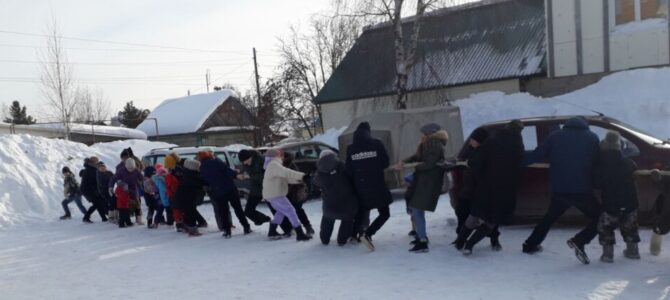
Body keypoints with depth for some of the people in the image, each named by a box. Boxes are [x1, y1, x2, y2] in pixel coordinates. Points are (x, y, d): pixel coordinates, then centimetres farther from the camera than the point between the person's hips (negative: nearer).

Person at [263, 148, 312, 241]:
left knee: (281, 212, 27)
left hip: (272, 195, 11)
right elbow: (286, 173, -32)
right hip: (275, 195, -11)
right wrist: (302, 175, -37)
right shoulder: (274, 165, -16)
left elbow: (286, 178, 13)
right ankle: (300, 234, -12)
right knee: (291, 212, -10)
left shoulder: (274, 165, 19)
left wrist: (299, 179, 0)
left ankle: (272, 232, 29)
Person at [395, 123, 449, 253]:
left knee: (417, 210, -12)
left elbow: (428, 164, -22)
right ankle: (421, 236, 30)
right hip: (422, 181, 10)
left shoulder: (435, 145, -15)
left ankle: (423, 243, -10)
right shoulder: (429, 144, 17)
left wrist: (413, 166, -7)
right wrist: (404, 162, -2)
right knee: (413, 208, 17)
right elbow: (417, 156, 14)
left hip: (428, 183, -10)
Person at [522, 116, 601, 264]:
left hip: (559, 190, 3)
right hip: (583, 191, -3)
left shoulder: (555, 136, 6)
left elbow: (537, 155, 3)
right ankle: (579, 241, -14)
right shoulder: (593, 138, 6)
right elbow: (598, 162, 7)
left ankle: (531, 245, 28)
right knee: (598, 219, 10)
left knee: (550, 216, 26)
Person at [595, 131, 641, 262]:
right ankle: (632, 250, 32)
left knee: (605, 227, 12)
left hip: (610, 205, -3)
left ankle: (608, 253, 4)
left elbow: (597, 185, -5)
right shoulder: (628, 163, -3)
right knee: (629, 227, 24)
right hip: (630, 203, 3)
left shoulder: (600, 166, -10)